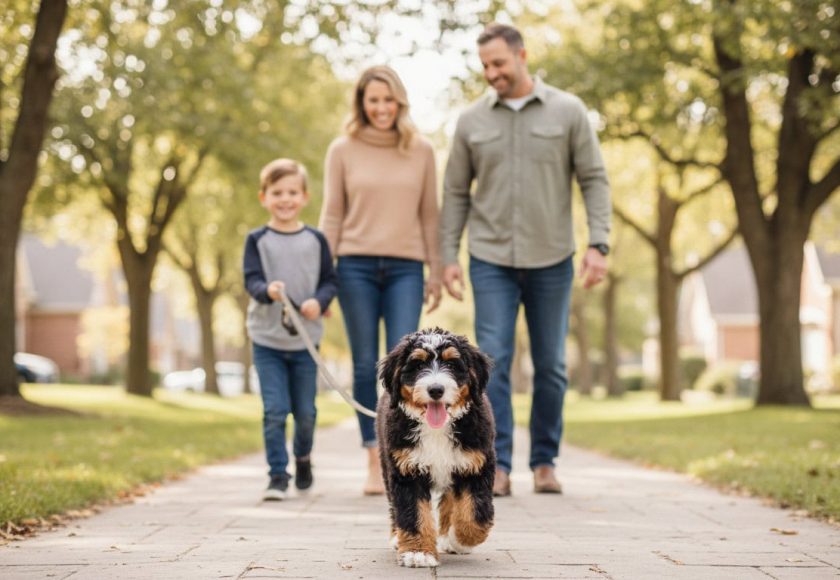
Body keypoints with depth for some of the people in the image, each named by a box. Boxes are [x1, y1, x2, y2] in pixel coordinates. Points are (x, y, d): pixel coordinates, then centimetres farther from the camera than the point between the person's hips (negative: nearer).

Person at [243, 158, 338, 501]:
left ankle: (302, 457, 38)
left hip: (305, 340, 2)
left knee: (305, 411, 10)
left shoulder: (315, 240, 2)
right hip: (267, 340, -1)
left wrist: (319, 301, -16)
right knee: (274, 411, -7)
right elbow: (251, 279, -10)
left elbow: (330, 280, 4)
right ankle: (277, 475, 3)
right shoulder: (257, 240, -2)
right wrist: (267, 290, -32)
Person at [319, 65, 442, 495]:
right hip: (356, 266, 0)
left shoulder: (421, 150, 6)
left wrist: (436, 273, 8)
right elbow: (331, 216, 5)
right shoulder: (343, 150, 4)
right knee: (365, 366, 2)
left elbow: (429, 215, 10)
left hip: (405, 269, 0)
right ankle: (374, 463, 7)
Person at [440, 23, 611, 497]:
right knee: (493, 363, -7)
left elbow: (594, 180, -1)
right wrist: (449, 257, 2)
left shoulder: (568, 111, -2)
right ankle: (498, 467, -4)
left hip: (551, 261, 0)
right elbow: (456, 194, 8)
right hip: (491, 261, 0)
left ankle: (545, 462, 19)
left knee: (551, 366, 7)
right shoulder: (472, 121, 3)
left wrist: (599, 245, -11)